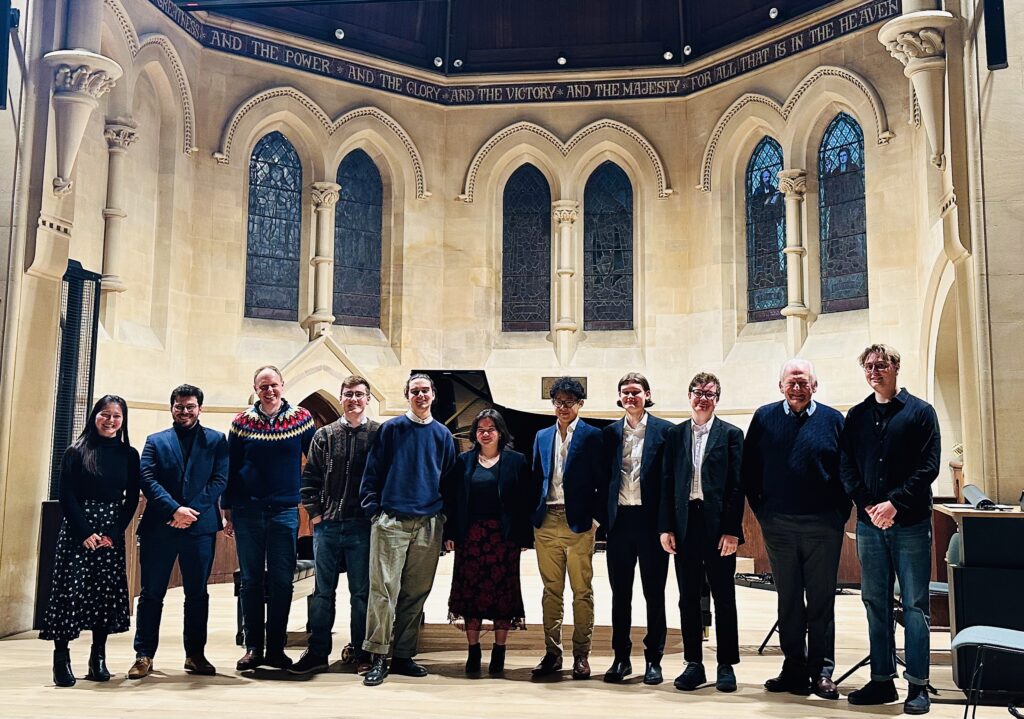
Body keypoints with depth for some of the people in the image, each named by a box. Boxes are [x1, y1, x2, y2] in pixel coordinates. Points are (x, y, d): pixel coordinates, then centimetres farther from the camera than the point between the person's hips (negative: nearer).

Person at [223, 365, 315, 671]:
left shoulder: (301, 418, 1)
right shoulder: (241, 422, 3)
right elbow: (229, 468, 7)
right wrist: (227, 511, 5)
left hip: (285, 511, 0)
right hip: (247, 511, 1)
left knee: (282, 582, 3)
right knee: (251, 581, 6)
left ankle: (276, 649, 13)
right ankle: (253, 648, 15)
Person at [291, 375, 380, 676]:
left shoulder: (379, 434, 1)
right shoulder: (324, 435, 9)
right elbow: (310, 477, 9)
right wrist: (314, 512, 1)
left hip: (362, 526, -2)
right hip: (327, 525, 3)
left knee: (361, 592, 5)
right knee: (323, 591, 9)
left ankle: (361, 654, 15)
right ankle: (317, 653, 17)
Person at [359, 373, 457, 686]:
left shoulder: (443, 434, 12)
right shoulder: (391, 429, 3)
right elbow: (372, 470, 3)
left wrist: (443, 514, 10)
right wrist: (373, 508, -5)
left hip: (429, 524, 3)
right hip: (392, 520, -3)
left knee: (416, 593, 7)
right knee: (384, 588, -9)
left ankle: (403, 657, 16)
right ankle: (378, 657, -2)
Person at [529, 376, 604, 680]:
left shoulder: (592, 436, 0)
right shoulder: (542, 436, 14)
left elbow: (602, 481, -3)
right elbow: (536, 479, 15)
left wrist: (595, 517, -10)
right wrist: (533, 516, 7)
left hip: (579, 523, -4)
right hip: (546, 522, 4)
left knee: (582, 591, 3)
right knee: (551, 590, 9)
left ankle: (581, 655, 11)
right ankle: (552, 653, 16)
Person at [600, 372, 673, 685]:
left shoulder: (665, 430, -1)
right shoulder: (610, 433, 9)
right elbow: (604, 477, 11)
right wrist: (604, 515, 3)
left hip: (651, 518, -3)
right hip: (619, 519, 3)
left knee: (654, 592, 5)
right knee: (620, 592, 10)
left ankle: (653, 659, 16)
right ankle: (621, 658, 20)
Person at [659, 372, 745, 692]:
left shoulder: (731, 434, 2)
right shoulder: (675, 435, 10)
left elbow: (737, 484, -3)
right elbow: (667, 483, 8)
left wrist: (731, 530, -10)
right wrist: (666, 527, 1)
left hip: (718, 526, -3)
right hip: (685, 524, 3)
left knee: (724, 597, 6)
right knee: (688, 597, 8)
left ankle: (726, 666, 16)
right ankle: (693, 664, 19)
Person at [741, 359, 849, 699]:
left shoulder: (832, 419, 2)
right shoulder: (764, 417, 5)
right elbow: (749, 469, 8)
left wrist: (840, 514, -1)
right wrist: (761, 511, 4)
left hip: (823, 527, -1)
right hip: (778, 526, 1)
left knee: (821, 601, 5)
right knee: (788, 600, 9)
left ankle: (822, 671, 14)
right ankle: (794, 668, 18)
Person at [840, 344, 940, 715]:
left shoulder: (920, 411, 1)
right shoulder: (856, 416, 10)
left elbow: (928, 466, -7)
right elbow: (847, 467, 6)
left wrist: (895, 503, -16)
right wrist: (868, 505, -8)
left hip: (911, 522, -3)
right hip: (869, 524, 4)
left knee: (914, 605, 1)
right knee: (875, 603, 8)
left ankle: (918, 685, 8)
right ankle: (882, 681, 17)